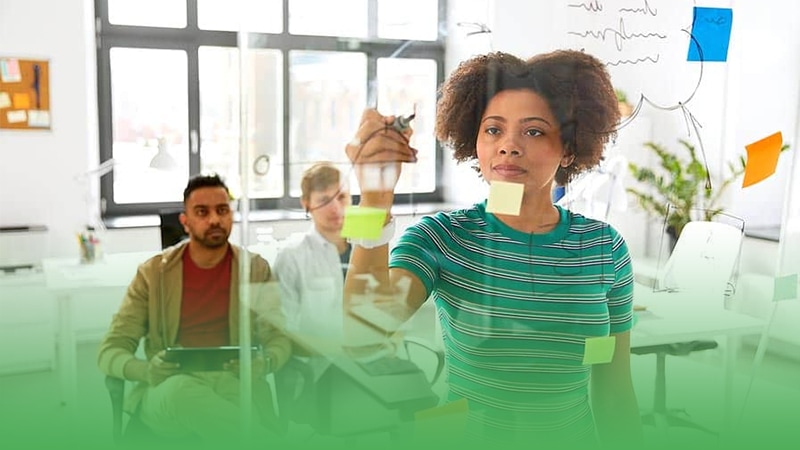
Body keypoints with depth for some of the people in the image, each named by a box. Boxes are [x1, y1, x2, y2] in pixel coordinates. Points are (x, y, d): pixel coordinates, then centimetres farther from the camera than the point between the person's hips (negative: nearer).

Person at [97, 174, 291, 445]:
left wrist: (265, 362, -21)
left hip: (235, 385, -1)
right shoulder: (153, 272, 6)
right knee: (181, 389, -37)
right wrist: (146, 371, -21)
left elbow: (279, 338, 5)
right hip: (168, 390, 1)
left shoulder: (256, 269, 9)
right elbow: (109, 351, 3)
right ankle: (262, 439, -24)